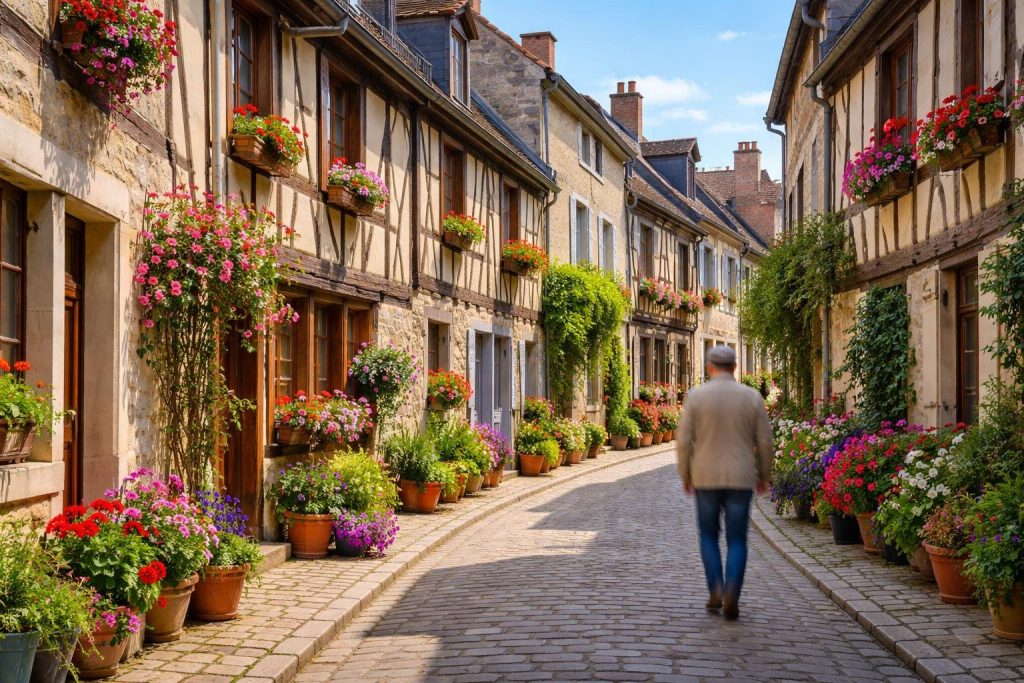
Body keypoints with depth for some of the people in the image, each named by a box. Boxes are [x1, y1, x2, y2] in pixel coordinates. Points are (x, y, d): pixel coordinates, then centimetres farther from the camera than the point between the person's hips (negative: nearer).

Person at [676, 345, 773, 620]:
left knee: (709, 535, 17)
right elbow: (764, 442, 2)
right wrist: (764, 475, 15)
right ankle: (732, 596, -6)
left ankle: (715, 589, 5)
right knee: (737, 540, 8)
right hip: (740, 479, 0)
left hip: (706, 478, 0)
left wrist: (685, 476, 8)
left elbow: (684, 441, -5)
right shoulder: (752, 397, -1)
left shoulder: (696, 396, -4)